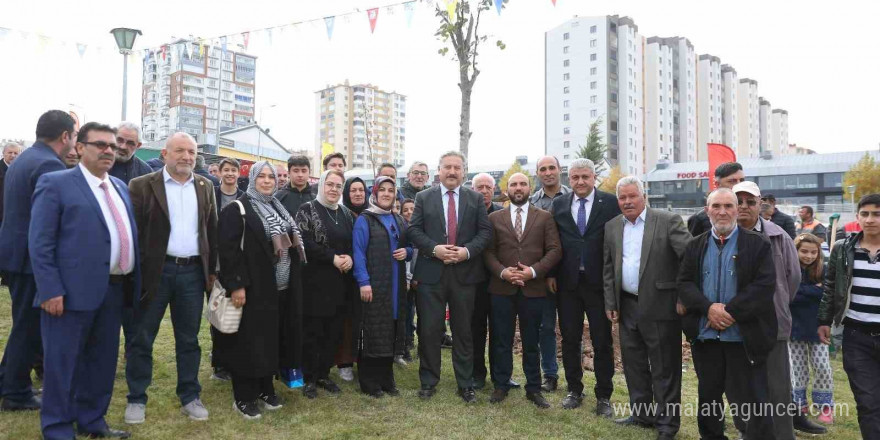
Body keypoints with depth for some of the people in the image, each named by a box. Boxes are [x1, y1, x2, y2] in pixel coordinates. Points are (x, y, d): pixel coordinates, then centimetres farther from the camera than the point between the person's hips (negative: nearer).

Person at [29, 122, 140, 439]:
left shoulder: (120, 187, 16)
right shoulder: (55, 183, -4)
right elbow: (39, 243, -9)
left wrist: (133, 282, 10)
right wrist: (51, 290, -16)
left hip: (114, 288, 7)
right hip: (73, 289, -6)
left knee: (103, 360, 15)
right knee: (62, 362, 4)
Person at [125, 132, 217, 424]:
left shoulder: (205, 187, 9)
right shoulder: (142, 185, -3)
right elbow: (132, 231, -5)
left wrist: (212, 271, 10)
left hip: (193, 271, 3)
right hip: (155, 271, -3)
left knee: (189, 339, 12)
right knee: (142, 338, 8)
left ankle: (190, 397, 24)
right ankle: (136, 399, 22)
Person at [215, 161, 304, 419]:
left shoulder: (278, 209, 15)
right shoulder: (238, 209, -8)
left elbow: (290, 244, 20)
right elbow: (228, 249, -16)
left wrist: (292, 280, 14)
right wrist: (236, 285, -22)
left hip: (278, 287, 7)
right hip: (252, 288, -7)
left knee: (270, 339, 13)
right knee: (248, 341, 0)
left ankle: (265, 389, 25)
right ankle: (243, 397, 12)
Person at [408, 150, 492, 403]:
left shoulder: (475, 198, 7)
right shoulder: (423, 197, 5)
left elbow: (485, 231, 2)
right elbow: (414, 230, 0)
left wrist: (467, 251, -14)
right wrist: (434, 249, -15)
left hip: (464, 273, 1)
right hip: (431, 272, 0)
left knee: (463, 331, 9)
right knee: (429, 330, 5)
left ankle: (465, 384, 21)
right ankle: (428, 382, 20)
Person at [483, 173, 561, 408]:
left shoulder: (545, 217, 6)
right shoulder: (494, 218, 8)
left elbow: (554, 250, -1)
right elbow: (488, 251, 4)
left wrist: (534, 271, -14)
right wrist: (502, 272, -12)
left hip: (533, 289, 0)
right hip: (502, 288, 1)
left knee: (531, 342, 9)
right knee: (502, 341, 7)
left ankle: (534, 388, 20)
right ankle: (501, 385, 20)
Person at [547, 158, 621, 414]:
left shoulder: (610, 203, -2)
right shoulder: (558, 205, 5)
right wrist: (551, 274, 2)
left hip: (599, 282, -2)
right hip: (567, 283, 2)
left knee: (602, 341, 6)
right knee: (570, 340, 11)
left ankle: (604, 396, 19)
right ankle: (574, 390, 26)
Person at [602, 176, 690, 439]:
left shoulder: (668, 221, -8)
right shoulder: (612, 227, 8)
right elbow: (608, 269, 10)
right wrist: (610, 304, 6)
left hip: (659, 306, -5)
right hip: (627, 307, 5)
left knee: (664, 368, 5)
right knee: (634, 365, 15)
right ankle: (642, 415, 30)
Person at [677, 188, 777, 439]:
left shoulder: (758, 244, -2)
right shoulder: (695, 246, 8)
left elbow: (765, 285, -11)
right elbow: (684, 283, 2)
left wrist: (730, 312, -18)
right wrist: (709, 308, -15)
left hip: (745, 336, -3)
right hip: (705, 336, 4)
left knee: (752, 399, 3)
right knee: (708, 397, 17)